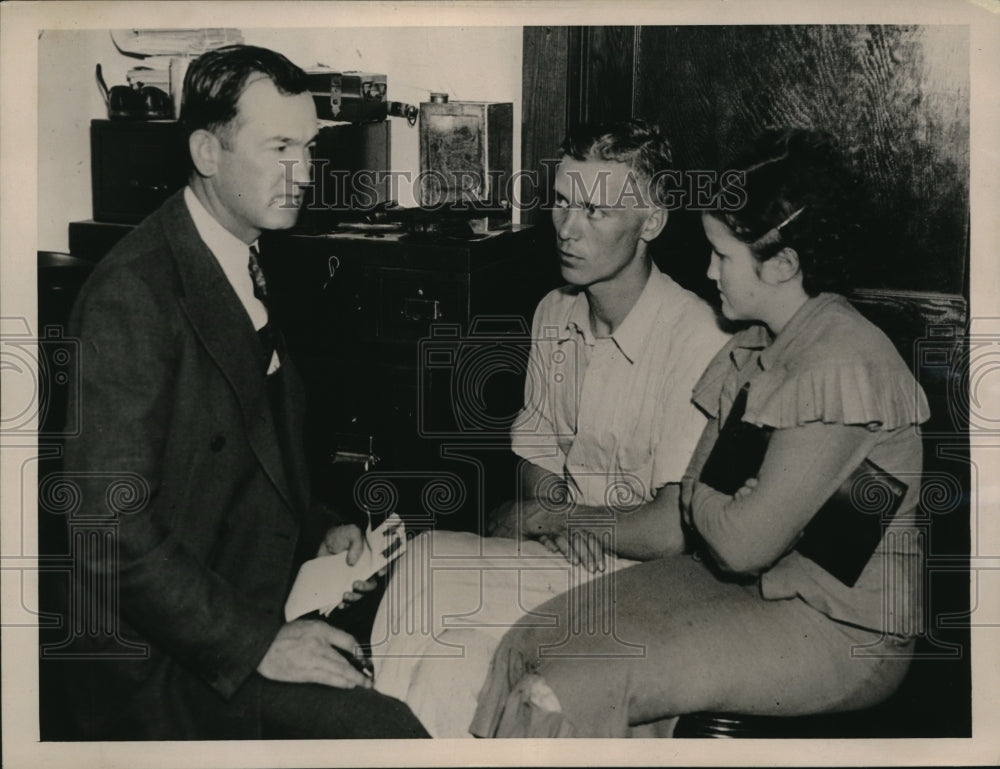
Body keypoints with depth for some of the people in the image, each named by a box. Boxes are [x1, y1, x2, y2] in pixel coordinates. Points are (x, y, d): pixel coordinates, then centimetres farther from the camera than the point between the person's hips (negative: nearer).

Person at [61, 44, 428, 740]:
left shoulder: (245, 266, 9)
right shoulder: (133, 296, -20)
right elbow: (110, 523, -23)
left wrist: (319, 531, 3)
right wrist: (254, 643, -21)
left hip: (260, 604, 8)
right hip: (174, 660, -8)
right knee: (389, 729, -21)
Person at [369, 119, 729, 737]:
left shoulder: (696, 340, -18)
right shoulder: (554, 316, 7)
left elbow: (674, 531, -20)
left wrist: (552, 518, -5)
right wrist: (530, 517, -10)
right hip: (563, 560, 6)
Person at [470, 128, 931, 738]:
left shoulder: (844, 366, -23)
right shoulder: (754, 346, 7)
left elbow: (744, 541, -22)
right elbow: (699, 498, 9)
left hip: (841, 636, -8)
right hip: (745, 585, 8)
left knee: (563, 693, -21)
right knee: (527, 647, -8)